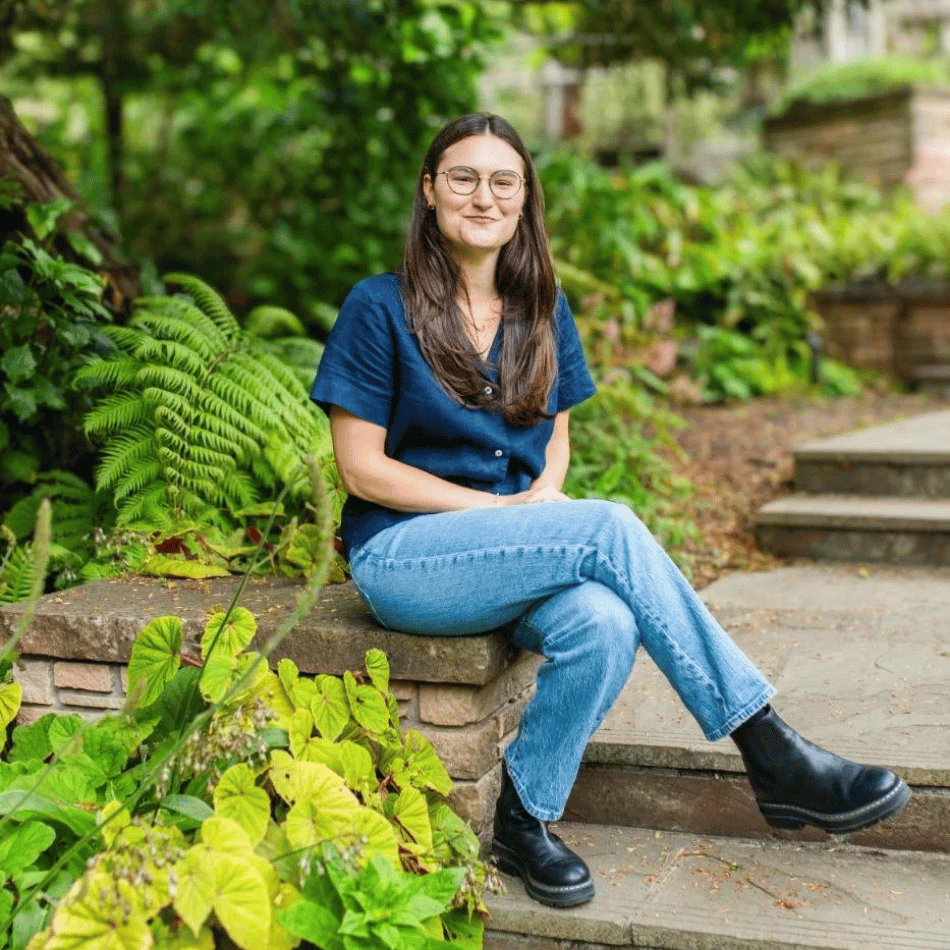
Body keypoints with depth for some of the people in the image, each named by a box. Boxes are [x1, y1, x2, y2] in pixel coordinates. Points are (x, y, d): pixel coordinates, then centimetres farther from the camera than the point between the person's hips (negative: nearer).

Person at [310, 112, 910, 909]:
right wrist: (502, 508, -14)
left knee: (604, 623, -31)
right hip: (403, 554, -4)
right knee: (610, 527, -29)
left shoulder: (544, 312, 12)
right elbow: (361, 469, -7)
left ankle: (523, 821, -10)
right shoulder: (380, 307, -4)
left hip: (516, 562, 5)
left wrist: (545, 490, -7)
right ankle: (773, 758, -23)